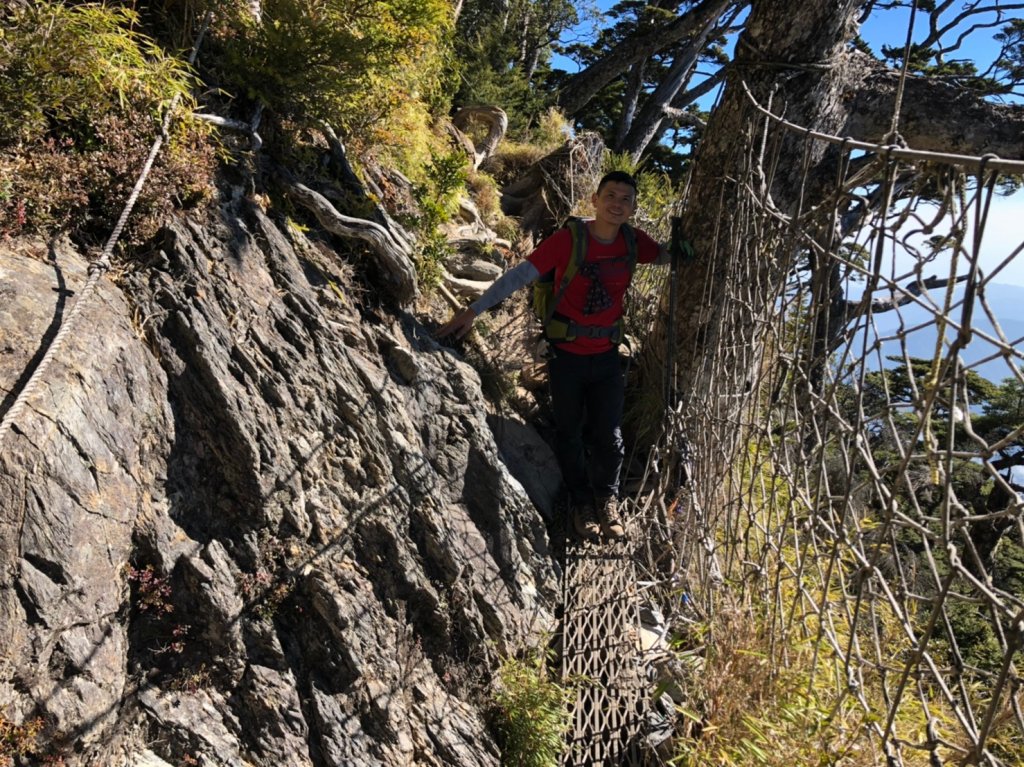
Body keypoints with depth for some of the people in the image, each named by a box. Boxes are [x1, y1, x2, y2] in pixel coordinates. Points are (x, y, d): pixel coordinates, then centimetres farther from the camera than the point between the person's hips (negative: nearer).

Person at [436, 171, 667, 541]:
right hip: (566, 354, -3)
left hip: (606, 356, 3)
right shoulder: (569, 239, -16)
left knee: (609, 437, 7)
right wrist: (473, 310, -21)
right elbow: (519, 275, -18)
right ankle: (581, 502, 32)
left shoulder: (633, 242, -3)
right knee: (570, 434, 11)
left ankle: (608, 499, 33)